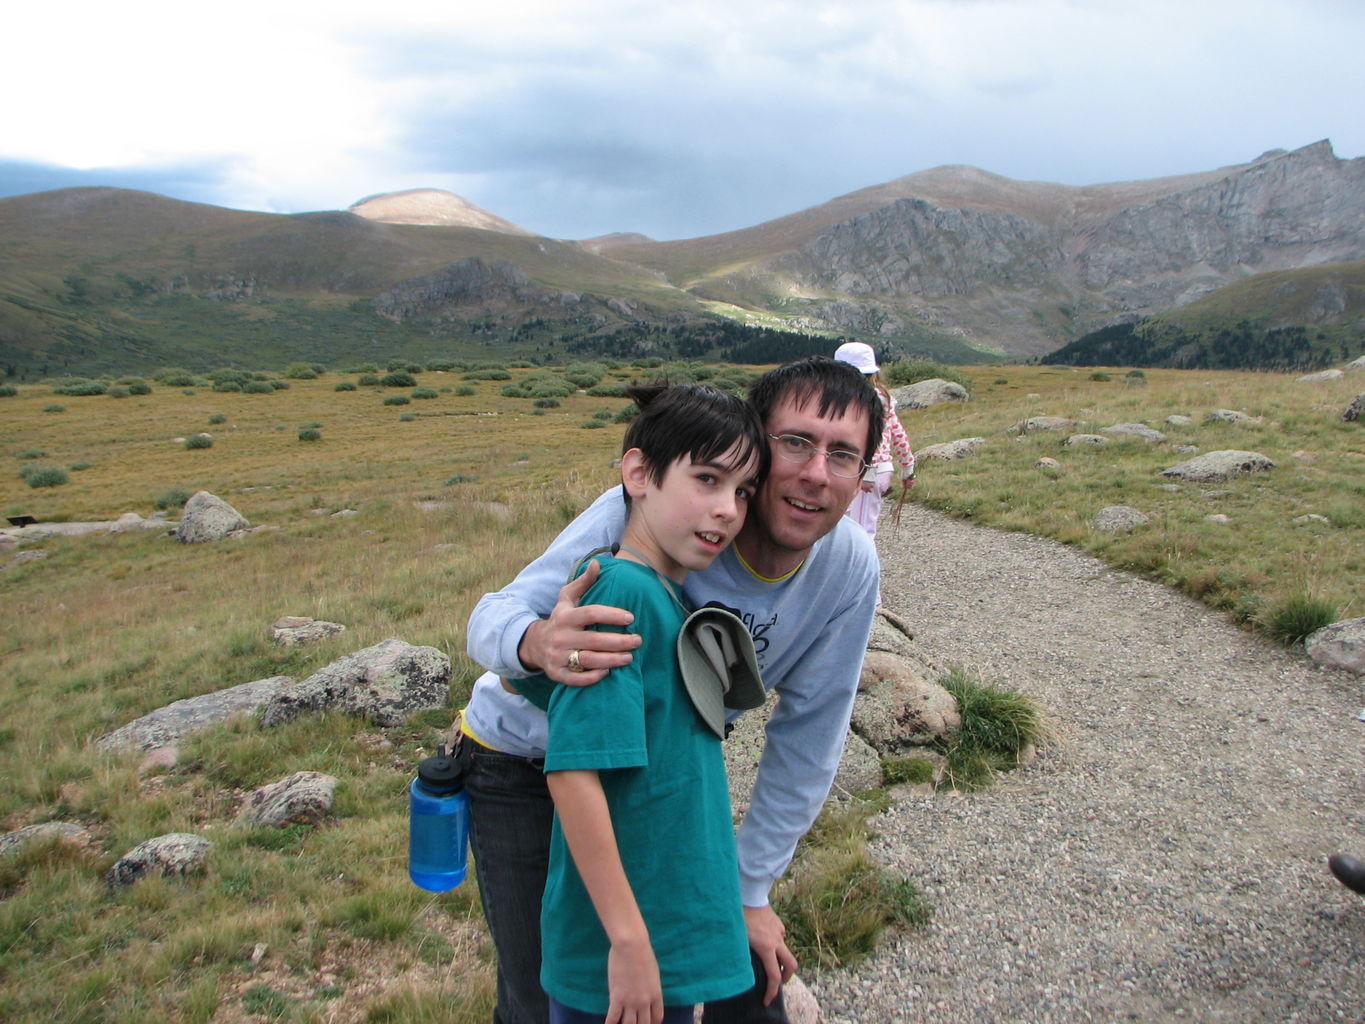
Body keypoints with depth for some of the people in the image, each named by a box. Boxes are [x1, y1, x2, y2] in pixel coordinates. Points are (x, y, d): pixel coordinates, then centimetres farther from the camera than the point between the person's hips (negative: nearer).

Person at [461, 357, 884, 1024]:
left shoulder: (850, 571, -17)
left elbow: (806, 742, -7)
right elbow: (495, 614, -27)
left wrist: (750, 889, -3)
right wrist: (536, 643, -52)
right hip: (522, 761, -3)